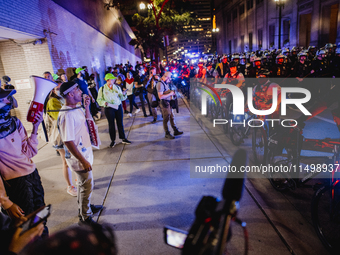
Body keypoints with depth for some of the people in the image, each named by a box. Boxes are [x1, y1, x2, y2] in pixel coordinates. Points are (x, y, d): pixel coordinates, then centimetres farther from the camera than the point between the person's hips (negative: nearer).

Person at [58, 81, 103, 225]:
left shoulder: (76, 108, 3)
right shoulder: (66, 115, -27)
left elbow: (88, 121, 19)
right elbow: (68, 142, -27)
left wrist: (86, 107, 4)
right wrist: (83, 161, -24)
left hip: (84, 152, 9)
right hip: (78, 157, -9)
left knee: (83, 184, 24)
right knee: (87, 186, 4)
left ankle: (85, 207, 45)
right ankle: (85, 217, 23)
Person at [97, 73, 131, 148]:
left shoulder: (117, 87, 5)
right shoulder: (102, 89, -4)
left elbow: (121, 98, 8)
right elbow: (99, 100, -4)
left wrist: (123, 94, -12)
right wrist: (105, 103, -22)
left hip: (118, 107, 3)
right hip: (109, 109, -2)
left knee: (120, 123, 9)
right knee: (111, 125, 6)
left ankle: (123, 138, 21)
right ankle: (113, 140, 19)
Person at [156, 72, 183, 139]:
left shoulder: (165, 83, 10)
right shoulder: (160, 84, -20)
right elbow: (160, 96, -27)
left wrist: (171, 92, 9)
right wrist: (170, 94, -19)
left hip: (168, 103, 10)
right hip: (164, 104, -10)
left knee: (172, 117, 16)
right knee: (166, 119, 2)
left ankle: (176, 131, 26)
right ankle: (167, 134, 13)